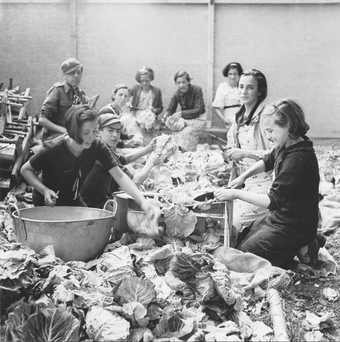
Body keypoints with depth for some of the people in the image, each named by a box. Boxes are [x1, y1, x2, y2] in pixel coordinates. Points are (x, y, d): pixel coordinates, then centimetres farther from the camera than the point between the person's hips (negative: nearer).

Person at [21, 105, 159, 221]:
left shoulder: (97, 147, -18)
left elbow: (119, 176, -24)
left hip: (74, 201, 4)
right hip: (48, 204, -4)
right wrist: (44, 190, -31)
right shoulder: (54, 150, -28)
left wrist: (142, 201, -37)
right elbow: (25, 169, -15)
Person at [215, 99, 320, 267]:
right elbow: (267, 161, 22)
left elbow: (273, 201, -27)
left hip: (293, 227, -9)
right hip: (278, 217, 9)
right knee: (238, 240, 13)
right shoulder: (286, 146, 0)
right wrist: (243, 176, 8)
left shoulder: (299, 159, -28)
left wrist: (236, 194, -19)